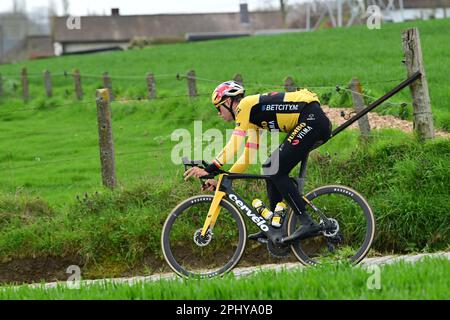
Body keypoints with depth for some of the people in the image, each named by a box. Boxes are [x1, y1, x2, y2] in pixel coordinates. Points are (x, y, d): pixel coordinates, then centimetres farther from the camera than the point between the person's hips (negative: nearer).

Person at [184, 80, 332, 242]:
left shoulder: (245, 105, -5)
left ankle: (308, 223, -12)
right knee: (271, 168, 12)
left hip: (312, 118, -10)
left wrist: (209, 169, -18)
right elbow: (247, 156, 25)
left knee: (277, 171, -10)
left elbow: (234, 143, -17)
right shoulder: (252, 116, 23)